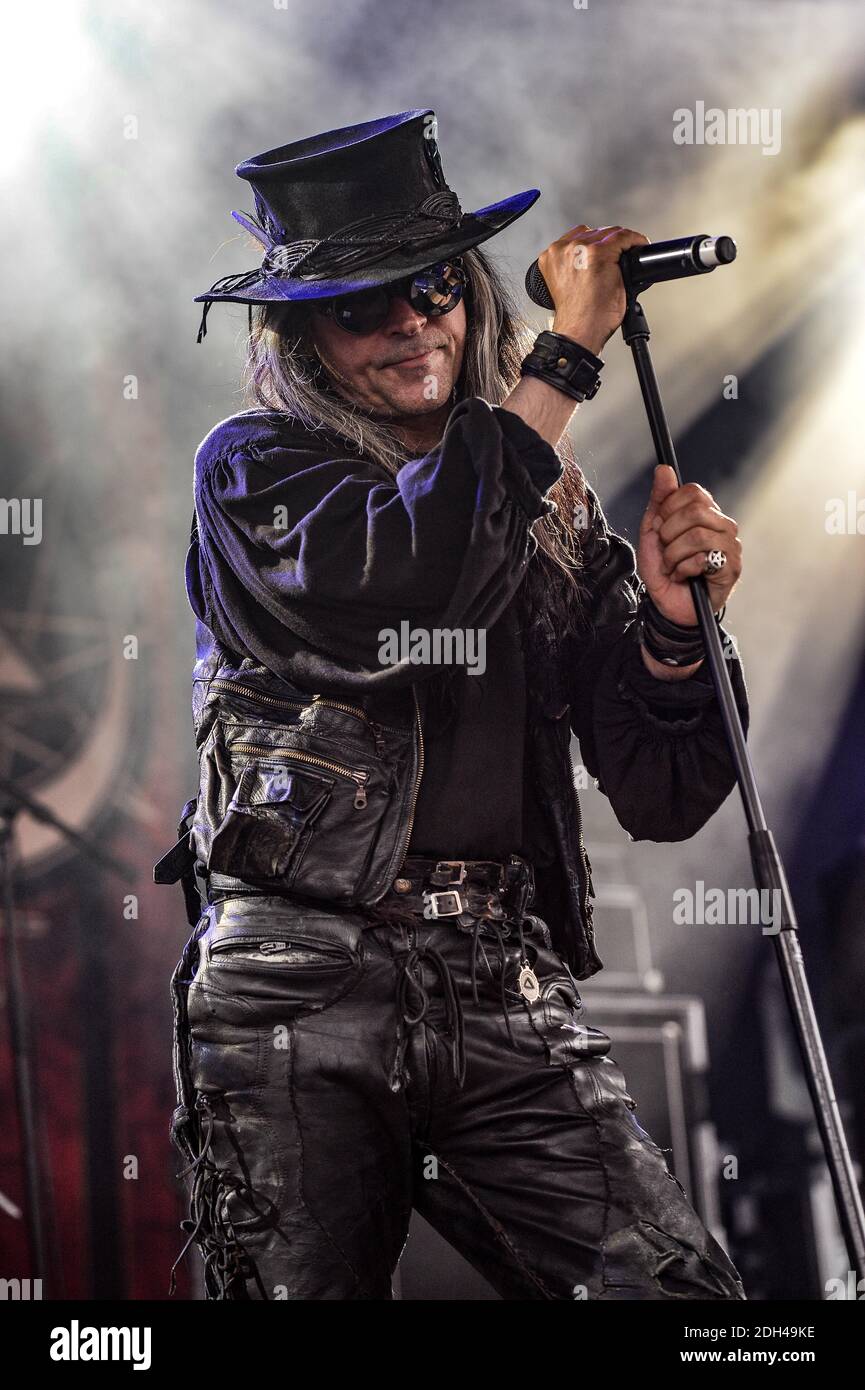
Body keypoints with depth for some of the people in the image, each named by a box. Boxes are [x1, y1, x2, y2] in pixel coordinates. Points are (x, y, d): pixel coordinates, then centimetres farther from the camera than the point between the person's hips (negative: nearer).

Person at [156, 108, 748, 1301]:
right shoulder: (250, 470, 7)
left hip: (508, 993, 2)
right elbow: (403, 574, -18)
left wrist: (674, 627, -6)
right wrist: (566, 357, -10)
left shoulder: (556, 511, 16)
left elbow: (662, 800, 14)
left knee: (677, 1288, -14)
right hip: (298, 981, -2)